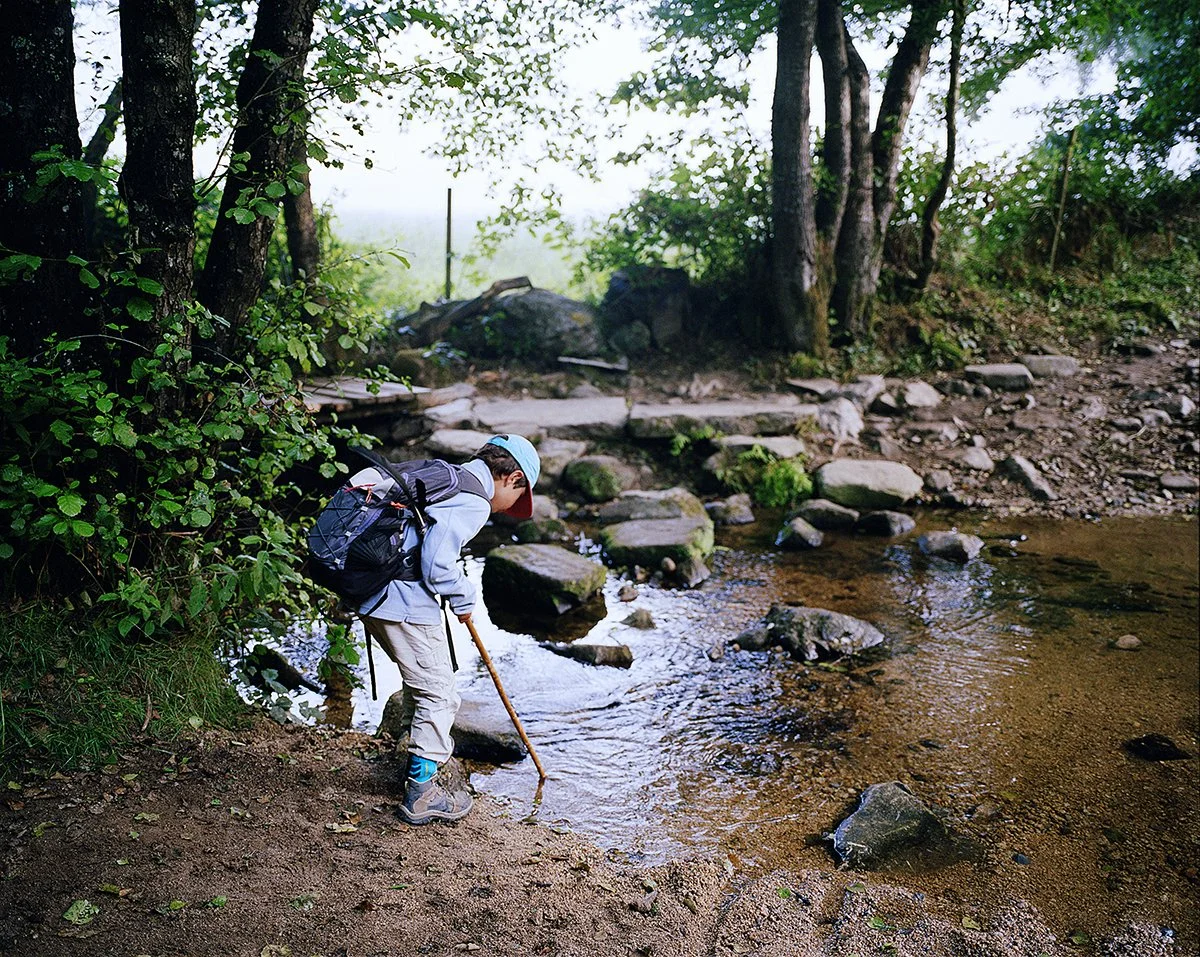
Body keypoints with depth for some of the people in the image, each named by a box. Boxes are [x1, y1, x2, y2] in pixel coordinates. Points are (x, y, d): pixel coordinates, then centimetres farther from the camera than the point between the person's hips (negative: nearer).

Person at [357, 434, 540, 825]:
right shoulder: (473, 501, -13)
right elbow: (437, 563, -22)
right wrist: (463, 596, -4)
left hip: (373, 597, 10)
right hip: (408, 605, -10)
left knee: (420, 682, 27)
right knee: (438, 693, 3)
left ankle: (419, 761, 42)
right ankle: (421, 793, 11)